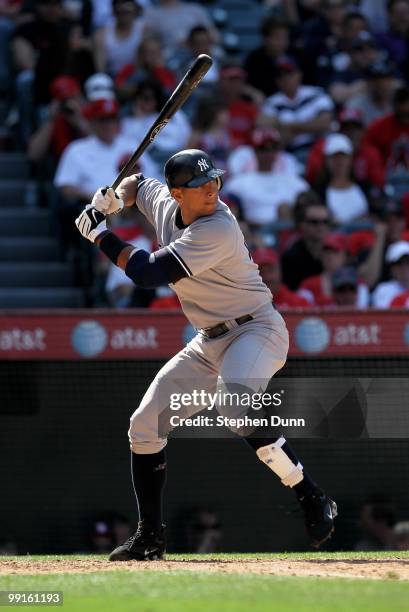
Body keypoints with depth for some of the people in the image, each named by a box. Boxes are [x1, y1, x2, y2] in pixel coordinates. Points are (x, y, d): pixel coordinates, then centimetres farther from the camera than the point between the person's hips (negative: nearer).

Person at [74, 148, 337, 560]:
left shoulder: (218, 229, -26)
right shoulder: (164, 203, -1)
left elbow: (148, 273, -29)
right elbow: (138, 183, 24)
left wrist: (99, 234, -17)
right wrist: (113, 199, 1)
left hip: (257, 331, -9)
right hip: (211, 341, 9)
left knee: (235, 406, -37)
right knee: (145, 425, 5)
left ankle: (312, 499, -29)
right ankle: (149, 536, 16)